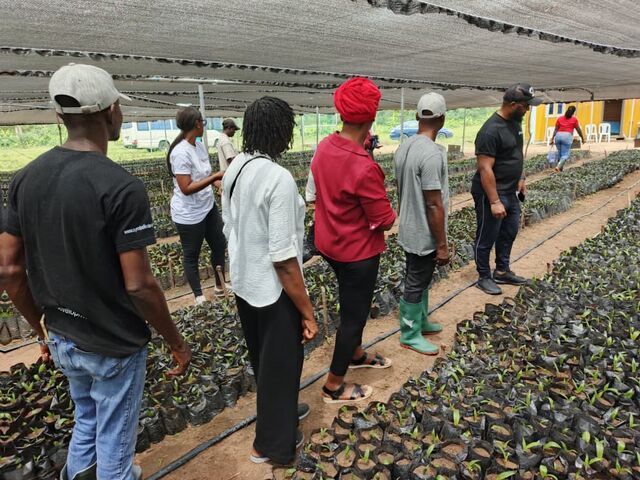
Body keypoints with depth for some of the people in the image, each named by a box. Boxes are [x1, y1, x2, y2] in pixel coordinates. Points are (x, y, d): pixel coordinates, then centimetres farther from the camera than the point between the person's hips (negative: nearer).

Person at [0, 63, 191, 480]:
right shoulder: (121, 187, -24)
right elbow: (139, 286, -24)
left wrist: (42, 329, 14)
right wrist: (177, 342, -10)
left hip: (61, 339, 6)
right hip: (113, 346, -6)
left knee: (86, 419, 31)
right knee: (114, 441, 17)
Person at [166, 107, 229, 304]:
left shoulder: (200, 146, 2)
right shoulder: (180, 153, -24)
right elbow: (186, 188, -25)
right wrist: (216, 176, -25)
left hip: (208, 207, 9)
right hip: (189, 215, -9)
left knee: (219, 245, 18)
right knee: (191, 255, 9)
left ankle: (220, 286, 37)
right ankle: (199, 296, 26)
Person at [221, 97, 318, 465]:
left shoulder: (235, 168, 0)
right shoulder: (278, 178, -26)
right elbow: (283, 257, -27)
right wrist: (308, 312, -19)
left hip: (243, 283, 8)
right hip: (273, 291, -8)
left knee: (262, 359, 26)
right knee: (280, 364, 14)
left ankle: (280, 410, 52)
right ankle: (274, 443, 35)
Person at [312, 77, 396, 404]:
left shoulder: (324, 147, -6)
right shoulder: (364, 167, -30)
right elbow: (383, 219, -21)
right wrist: (391, 213, -1)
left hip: (329, 242, 8)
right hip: (357, 251, -8)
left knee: (352, 304, 27)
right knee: (354, 314, 9)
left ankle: (356, 355, 49)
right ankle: (334, 386, 25)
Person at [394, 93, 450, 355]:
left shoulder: (403, 148, 3)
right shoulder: (432, 153, -25)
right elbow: (434, 205, -24)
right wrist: (442, 245, -17)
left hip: (409, 230, 9)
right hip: (424, 235, -9)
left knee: (420, 279, 23)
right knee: (416, 284, 6)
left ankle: (420, 321, 40)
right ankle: (410, 334, 22)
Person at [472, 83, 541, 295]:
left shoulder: (515, 122, 5)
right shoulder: (491, 130, -23)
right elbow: (485, 169, -25)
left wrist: (520, 179, 17)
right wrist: (494, 201, -26)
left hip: (510, 191, 9)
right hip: (490, 193, -9)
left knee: (509, 232, 19)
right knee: (487, 237, 5)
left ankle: (502, 271, 35)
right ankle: (484, 278, 20)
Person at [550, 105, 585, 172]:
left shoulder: (560, 118, 14)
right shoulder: (574, 119, 6)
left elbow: (556, 130, 8)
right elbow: (578, 130, 10)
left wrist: (552, 139, 6)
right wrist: (582, 138, 22)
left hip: (558, 136, 4)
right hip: (567, 136, -4)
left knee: (560, 153, 16)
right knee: (565, 155, -2)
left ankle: (561, 168, 21)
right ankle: (558, 166, -20)